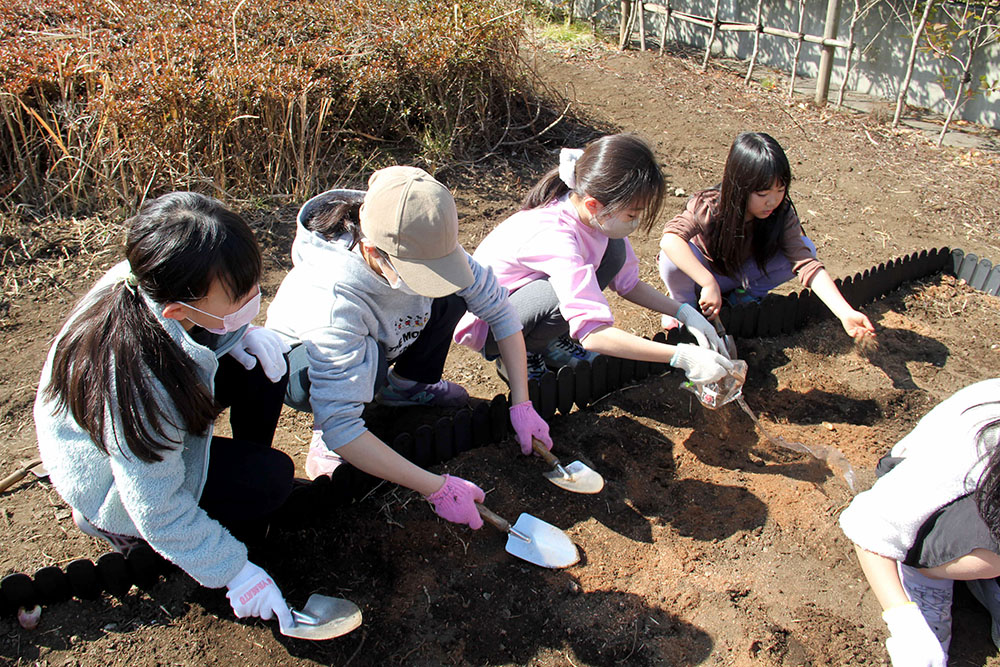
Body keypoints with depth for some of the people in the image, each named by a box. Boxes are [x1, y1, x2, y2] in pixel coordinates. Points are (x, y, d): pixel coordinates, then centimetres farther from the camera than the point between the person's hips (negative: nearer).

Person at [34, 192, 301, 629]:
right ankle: (114, 524, 0)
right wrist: (235, 572, -21)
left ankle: (240, 466, 12)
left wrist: (240, 335, -17)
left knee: (263, 365, -10)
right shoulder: (136, 384, -43)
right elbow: (157, 508, -30)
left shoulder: (153, 283, -25)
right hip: (111, 475, -6)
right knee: (269, 478, -19)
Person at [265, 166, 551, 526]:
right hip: (299, 361, -5)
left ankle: (403, 385, 6)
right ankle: (322, 441, -9)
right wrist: (437, 487, -42)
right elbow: (339, 427, -43)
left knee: (451, 297, -18)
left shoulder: (423, 246, -28)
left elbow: (498, 308, -16)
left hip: (382, 344, 5)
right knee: (367, 359, -39)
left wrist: (521, 405, -19)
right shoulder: (333, 302, -43)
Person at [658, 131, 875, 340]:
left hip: (740, 275, 3)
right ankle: (685, 303, -6)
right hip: (701, 274, -3)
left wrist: (846, 313, -41)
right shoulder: (709, 207, -32)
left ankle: (745, 295, 2)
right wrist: (709, 284, -57)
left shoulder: (782, 214, -22)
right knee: (674, 258, -39)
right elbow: (670, 239, -49)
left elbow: (807, 264, -29)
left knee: (805, 247, -19)